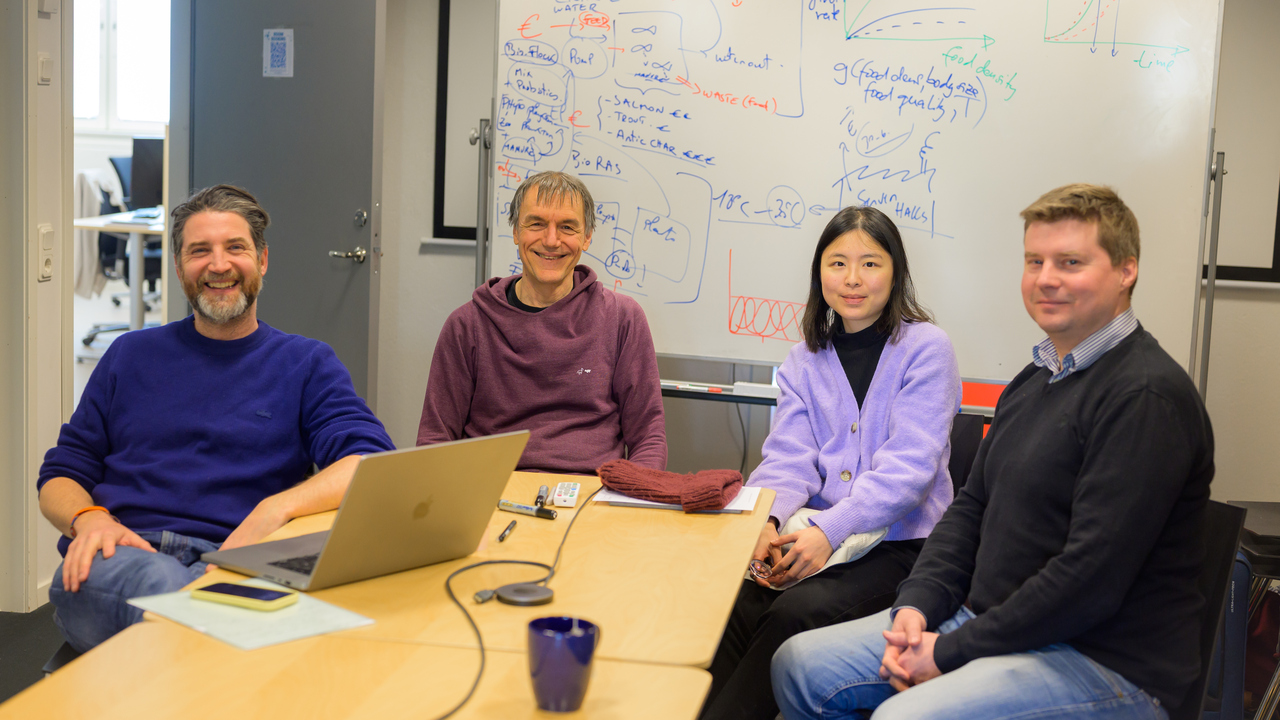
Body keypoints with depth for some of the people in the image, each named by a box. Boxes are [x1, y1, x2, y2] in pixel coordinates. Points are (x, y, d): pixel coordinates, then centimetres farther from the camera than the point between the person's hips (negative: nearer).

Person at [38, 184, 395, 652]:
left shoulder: (306, 364, 15)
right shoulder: (131, 355, 22)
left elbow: (374, 463, -1)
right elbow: (59, 476, 21)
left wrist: (275, 509, -19)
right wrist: (88, 519, -4)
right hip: (120, 557, 1)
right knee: (157, 581, -36)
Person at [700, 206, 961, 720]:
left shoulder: (925, 347, -1)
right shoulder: (805, 359, 15)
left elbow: (907, 468, -10)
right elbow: (789, 458, 6)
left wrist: (829, 529, -22)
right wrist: (766, 520, -17)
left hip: (901, 543, -4)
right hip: (815, 536, 4)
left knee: (797, 611, -31)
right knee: (736, 602, -26)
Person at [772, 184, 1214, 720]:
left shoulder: (1146, 398, -18)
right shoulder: (1036, 379, 14)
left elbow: (1091, 577, -23)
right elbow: (972, 505, 17)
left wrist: (953, 652, -18)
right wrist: (917, 603, -1)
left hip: (1106, 661, -9)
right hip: (986, 617, 9)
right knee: (800, 665, 5)